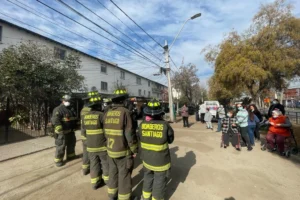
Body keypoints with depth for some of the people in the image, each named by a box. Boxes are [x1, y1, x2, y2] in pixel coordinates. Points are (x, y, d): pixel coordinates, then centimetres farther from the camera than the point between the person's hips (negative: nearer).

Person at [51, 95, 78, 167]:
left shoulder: (71, 109, 12)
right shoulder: (58, 109, -16)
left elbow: (74, 119, 23)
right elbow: (55, 120, -28)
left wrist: (75, 126, 22)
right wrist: (60, 130, -35)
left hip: (71, 131, 9)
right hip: (62, 132, -8)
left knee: (71, 144, 20)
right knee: (61, 146, 2)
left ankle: (71, 156, 38)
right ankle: (58, 160, 18)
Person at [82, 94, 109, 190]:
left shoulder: (85, 116, 0)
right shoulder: (101, 115, -19)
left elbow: (84, 131, 8)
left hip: (90, 145, 5)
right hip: (102, 145, -5)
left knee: (94, 164, 17)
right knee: (106, 163, 15)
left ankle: (95, 183, 29)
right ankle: (107, 179, 30)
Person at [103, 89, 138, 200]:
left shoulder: (107, 113, 1)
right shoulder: (125, 112, -18)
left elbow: (106, 132, 6)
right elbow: (129, 134, -19)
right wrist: (134, 149, -8)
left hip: (111, 150, 6)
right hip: (123, 151, -6)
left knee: (113, 173, 22)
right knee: (124, 175, 11)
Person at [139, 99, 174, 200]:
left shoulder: (142, 124, -16)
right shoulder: (165, 125, -23)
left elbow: (141, 138, 1)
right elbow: (171, 139, -6)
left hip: (147, 159, 4)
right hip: (161, 161, -4)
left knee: (148, 178, 27)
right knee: (159, 182, 18)